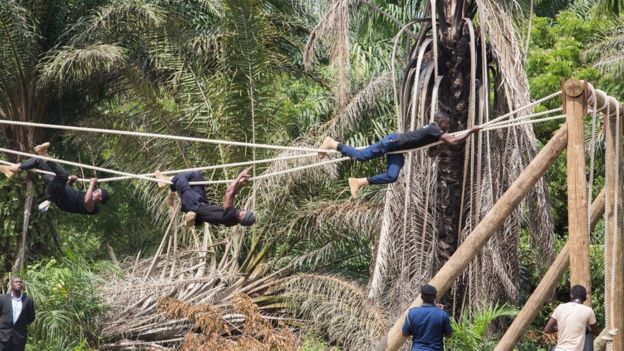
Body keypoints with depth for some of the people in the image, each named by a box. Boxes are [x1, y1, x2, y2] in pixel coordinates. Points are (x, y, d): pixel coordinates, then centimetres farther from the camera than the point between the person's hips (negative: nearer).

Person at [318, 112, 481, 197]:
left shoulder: (435, 128, 8)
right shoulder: (434, 130, -21)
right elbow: (452, 141, -31)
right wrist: (471, 131, -25)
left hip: (397, 149, 10)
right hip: (392, 141, -10)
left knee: (391, 177, -1)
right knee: (360, 156, -6)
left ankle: (359, 182, 4)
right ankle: (332, 144, 8)